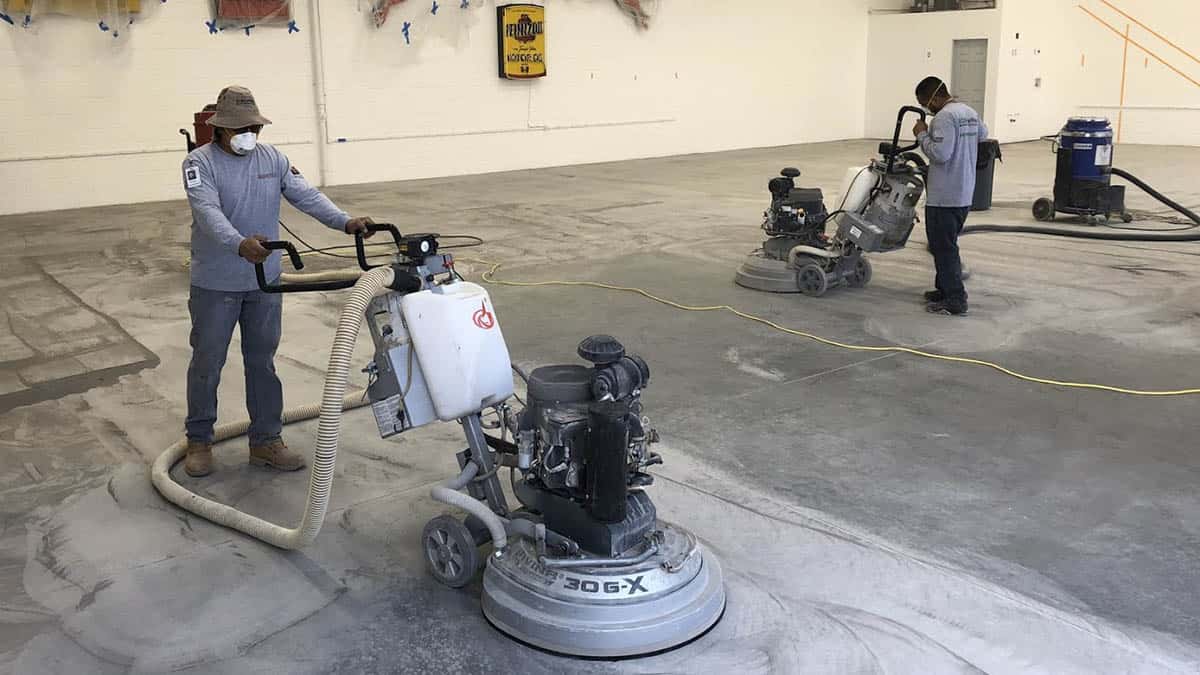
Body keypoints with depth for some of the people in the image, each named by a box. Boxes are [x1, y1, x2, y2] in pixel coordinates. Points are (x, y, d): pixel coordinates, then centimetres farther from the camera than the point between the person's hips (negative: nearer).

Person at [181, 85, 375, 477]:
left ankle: (265, 441, 20)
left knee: (262, 362, 11)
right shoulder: (200, 163, -13)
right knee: (207, 363, 7)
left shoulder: (273, 159, 3)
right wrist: (240, 244, -48)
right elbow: (208, 211, -29)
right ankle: (199, 440, 23)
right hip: (215, 285, -4)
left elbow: (306, 196, -7)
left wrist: (345, 222, -24)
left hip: (264, 283, 4)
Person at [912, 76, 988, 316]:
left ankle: (955, 300, -2)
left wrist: (922, 134, -12)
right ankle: (946, 289, 28)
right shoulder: (970, 113, 12)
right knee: (948, 245, 19)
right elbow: (982, 134, 31)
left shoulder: (944, 117, -19)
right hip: (965, 194, 10)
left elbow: (939, 154, -25)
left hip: (944, 197, -10)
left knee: (944, 248, -4)